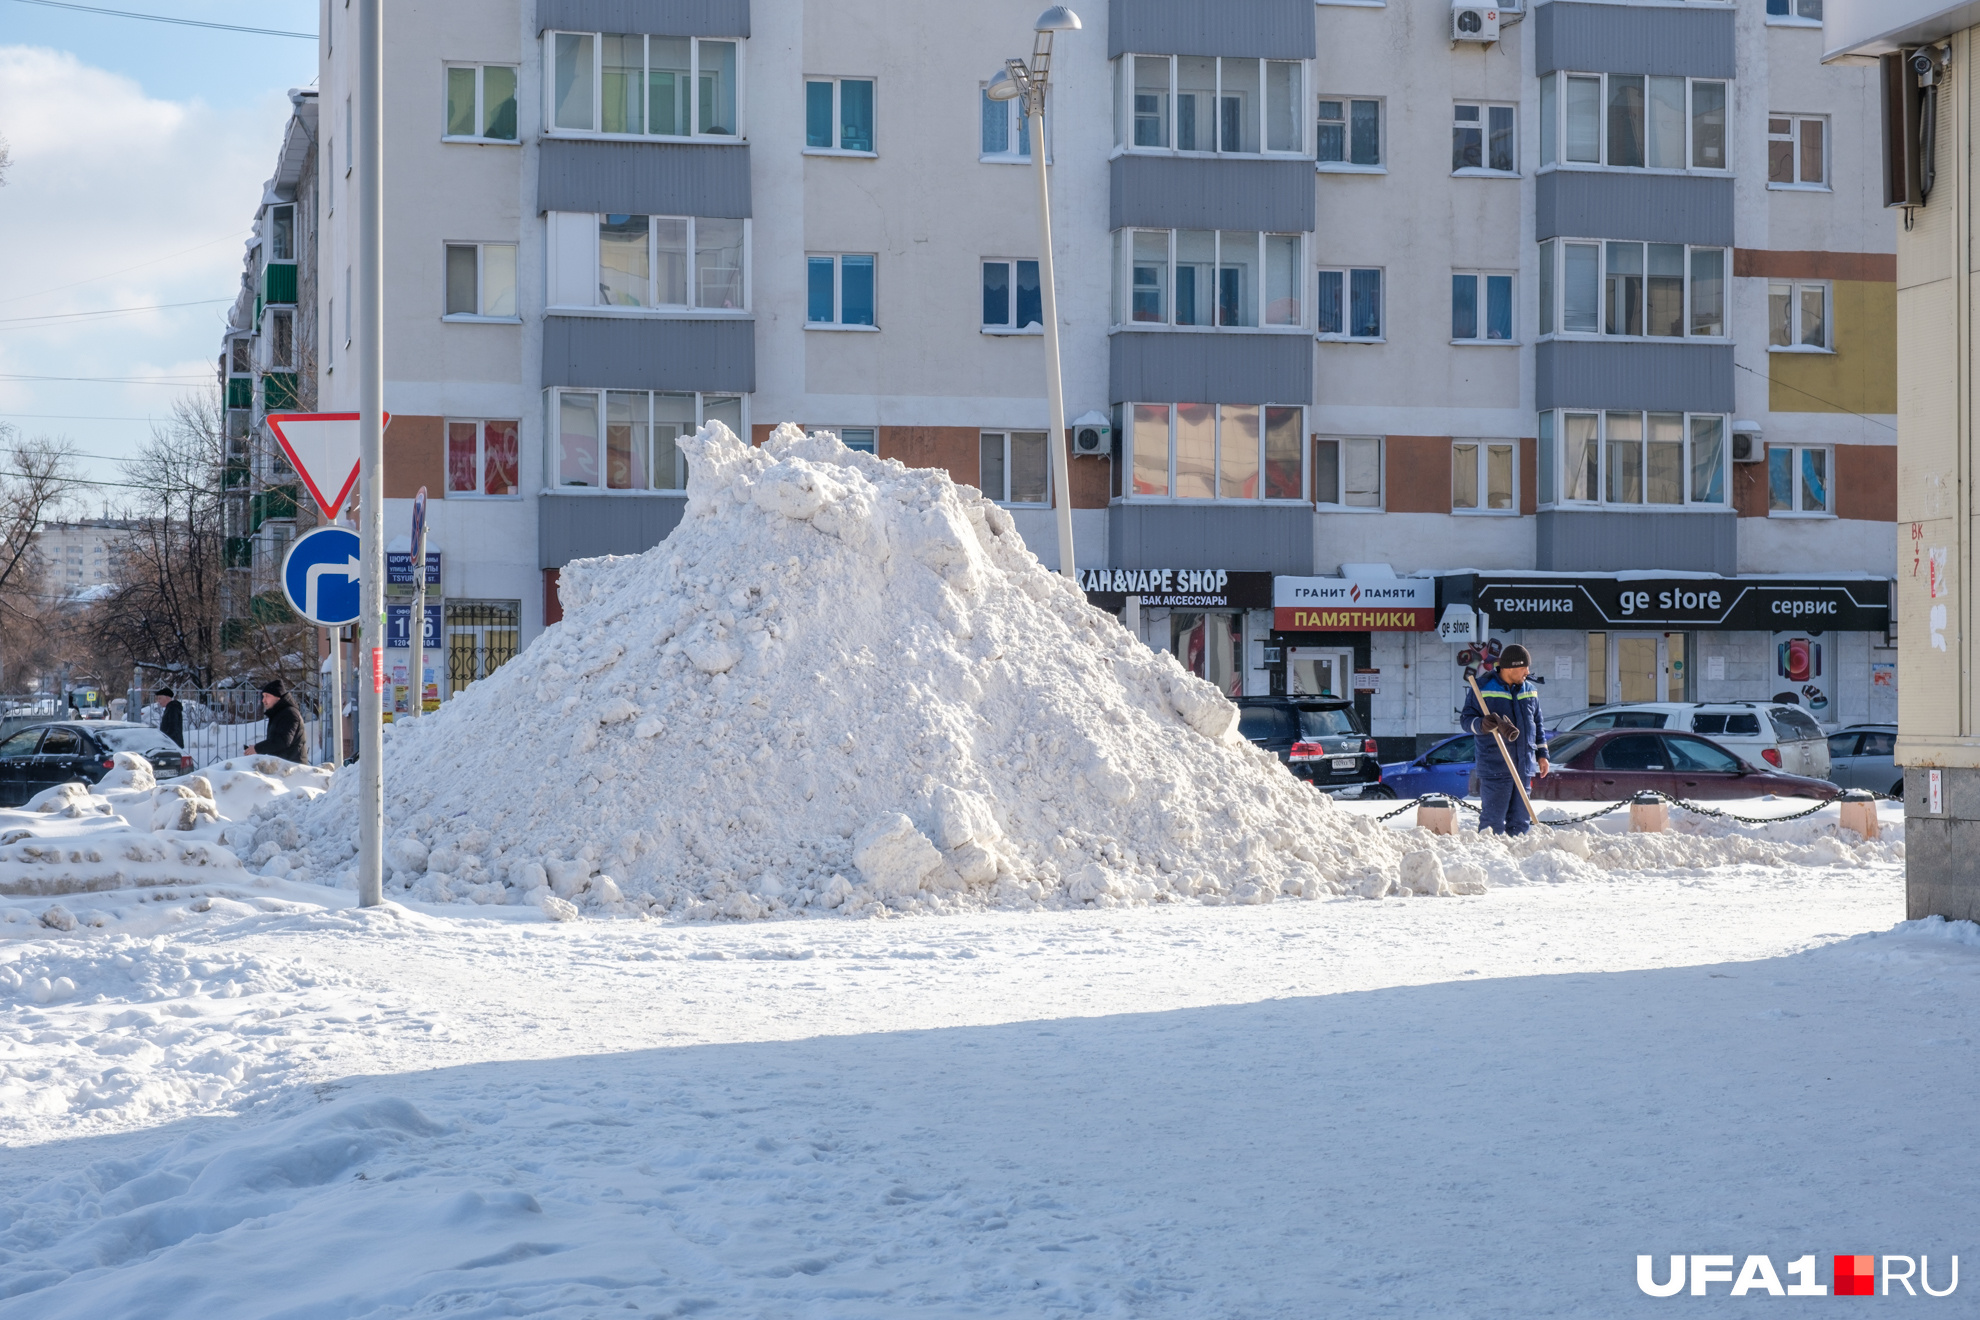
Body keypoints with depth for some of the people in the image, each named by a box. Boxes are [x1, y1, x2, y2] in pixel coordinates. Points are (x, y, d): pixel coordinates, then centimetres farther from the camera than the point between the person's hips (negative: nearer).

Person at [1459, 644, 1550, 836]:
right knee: (1493, 821, -8)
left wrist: (1542, 754, 19)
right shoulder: (1482, 689, -3)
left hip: (1524, 767, 6)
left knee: (1520, 821, 10)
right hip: (1495, 768, -6)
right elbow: (1466, 720, -3)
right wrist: (1482, 724, -24)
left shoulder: (1529, 691, 14)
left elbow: (1538, 723, 24)